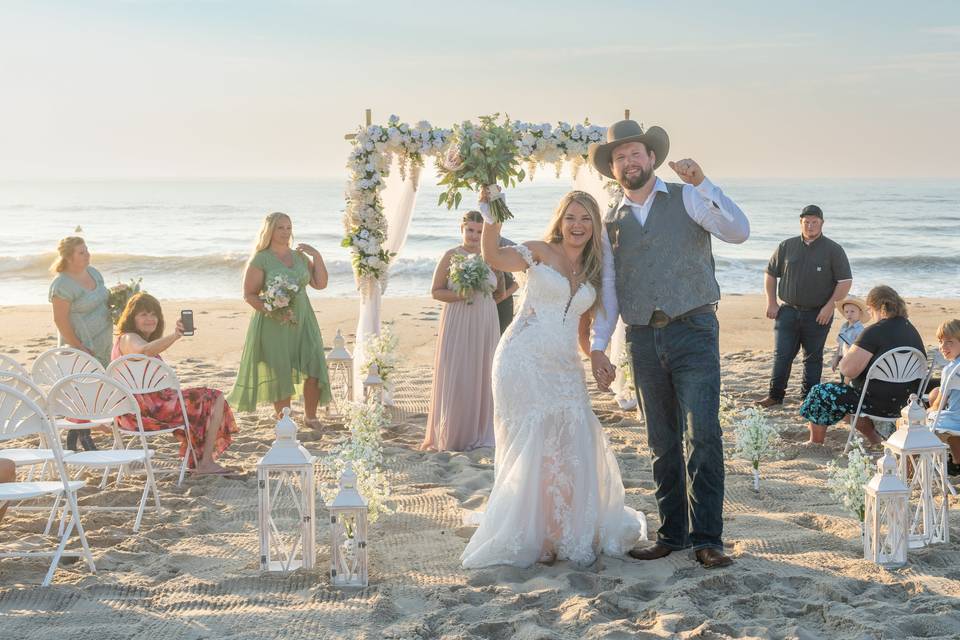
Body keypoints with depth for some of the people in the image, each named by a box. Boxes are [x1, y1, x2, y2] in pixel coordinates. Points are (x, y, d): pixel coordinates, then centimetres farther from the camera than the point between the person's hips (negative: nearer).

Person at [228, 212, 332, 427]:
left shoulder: (300, 256, 11)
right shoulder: (260, 260, -5)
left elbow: (320, 284, 9)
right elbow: (249, 294, -8)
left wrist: (317, 256, 1)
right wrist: (272, 312, -20)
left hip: (303, 321, 5)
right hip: (274, 325, -5)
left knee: (314, 368, -3)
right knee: (280, 373, -1)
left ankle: (310, 416, 14)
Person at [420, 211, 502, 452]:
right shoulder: (451, 256, -3)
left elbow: (500, 292, 16)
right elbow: (436, 291, -2)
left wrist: (480, 297, 0)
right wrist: (459, 295, -16)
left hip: (485, 325, 3)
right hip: (457, 324, -3)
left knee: (481, 375, 5)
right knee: (454, 377, -2)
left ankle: (479, 433, 15)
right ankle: (450, 435, 7)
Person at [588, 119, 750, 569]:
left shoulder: (687, 198, 5)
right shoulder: (611, 223, 15)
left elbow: (739, 231, -10)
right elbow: (607, 290, 17)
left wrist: (702, 184, -19)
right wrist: (597, 347, 10)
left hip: (693, 331, -4)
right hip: (643, 340, 4)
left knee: (703, 435, -12)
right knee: (662, 443, 8)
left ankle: (706, 538, -8)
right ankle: (671, 534, 16)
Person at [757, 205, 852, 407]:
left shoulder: (833, 250, -1)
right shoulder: (787, 246, 6)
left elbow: (845, 281, -3)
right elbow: (770, 274, 13)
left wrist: (829, 306, -11)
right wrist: (771, 302, 4)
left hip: (818, 314, -2)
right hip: (788, 310, 2)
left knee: (813, 357, 6)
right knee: (782, 355, -2)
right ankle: (775, 395, 5)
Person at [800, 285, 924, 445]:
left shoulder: (875, 332, -19)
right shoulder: (912, 330, 6)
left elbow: (848, 370, -21)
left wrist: (847, 356, 1)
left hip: (880, 404, -8)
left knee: (820, 393, 8)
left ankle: (815, 443, 23)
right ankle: (874, 438, 32)